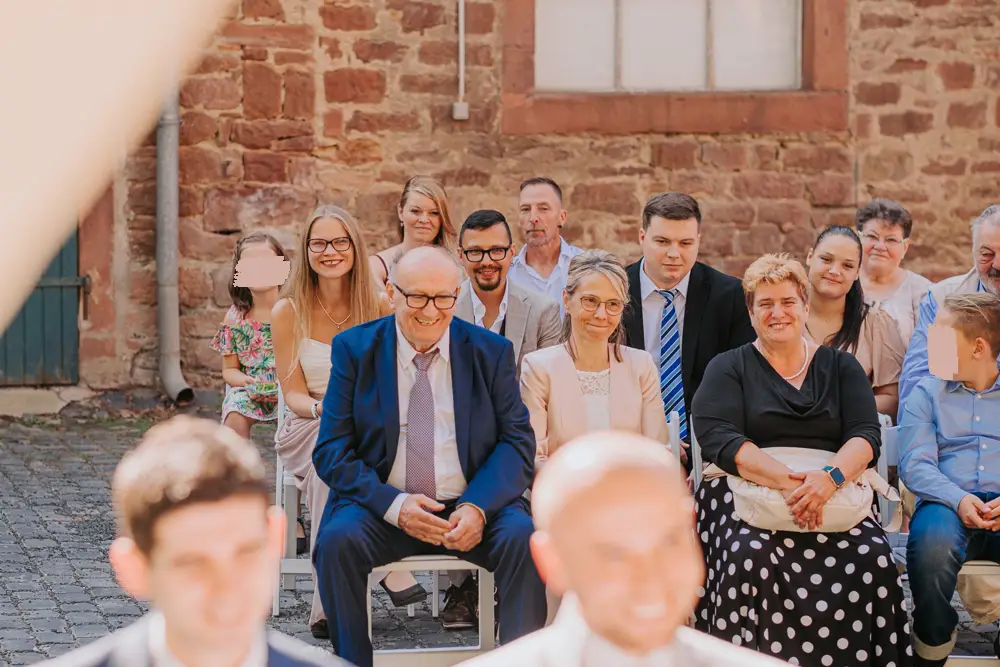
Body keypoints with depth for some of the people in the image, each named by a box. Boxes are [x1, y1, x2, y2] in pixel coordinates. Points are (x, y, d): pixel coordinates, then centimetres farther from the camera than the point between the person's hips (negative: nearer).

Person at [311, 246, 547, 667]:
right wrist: (394, 505, -18)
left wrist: (478, 507, -17)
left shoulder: (492, 352, 5)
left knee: (526, 537, -29)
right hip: (383, 509, 0)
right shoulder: (354, 349, 3)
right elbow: (332, 450, -2)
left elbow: (518, 442, 2)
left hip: (471, 509, 0)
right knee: (338, 539, -30)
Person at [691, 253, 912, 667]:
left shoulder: (841, 367, 18)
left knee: (874, 558, -28)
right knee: (751, 556, -34)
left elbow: (866, 435, 4)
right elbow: (719, 439, -5)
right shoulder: (728, 368, 11)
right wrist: (786, 481, -21)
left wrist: (830, 477, -19)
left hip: (836, 492, 2)